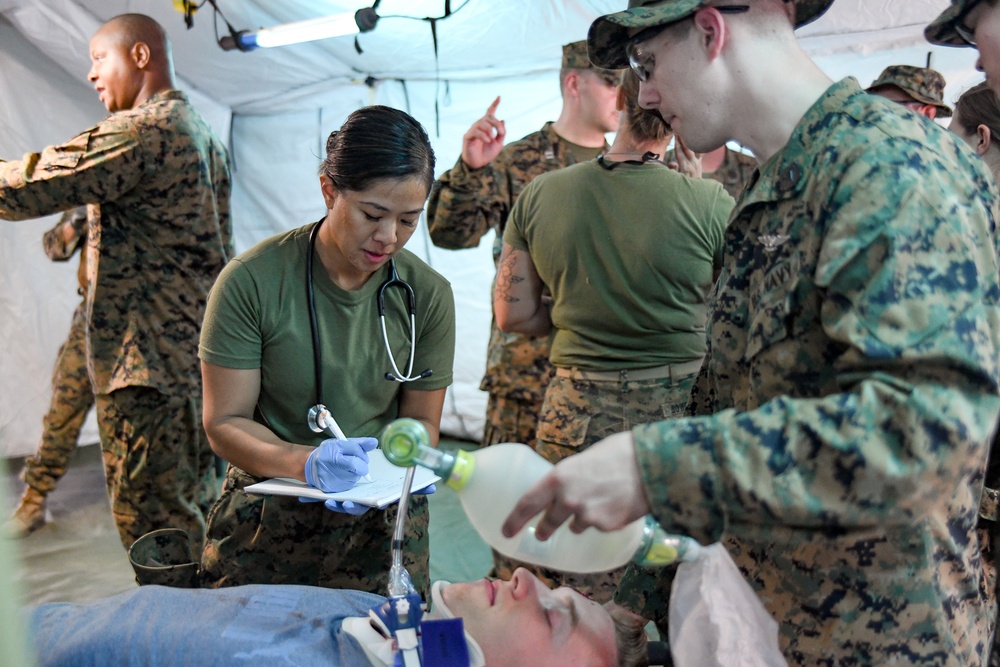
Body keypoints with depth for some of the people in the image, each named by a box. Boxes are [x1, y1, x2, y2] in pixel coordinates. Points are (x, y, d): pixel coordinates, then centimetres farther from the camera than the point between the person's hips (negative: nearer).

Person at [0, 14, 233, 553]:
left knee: (152, 524, -3)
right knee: (196, 508, 17)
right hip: (199, 356, 10)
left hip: (149, 362, -10)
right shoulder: (204, 135, 19)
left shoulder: (140, 130, -13)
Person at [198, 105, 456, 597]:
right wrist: (306, 463, -29)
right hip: (264, 522, -1)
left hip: (381, 525, 2)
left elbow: (420, 419, 3)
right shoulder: (251, 281, -15)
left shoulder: (428, 295, -6)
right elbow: (224, 423, -11)